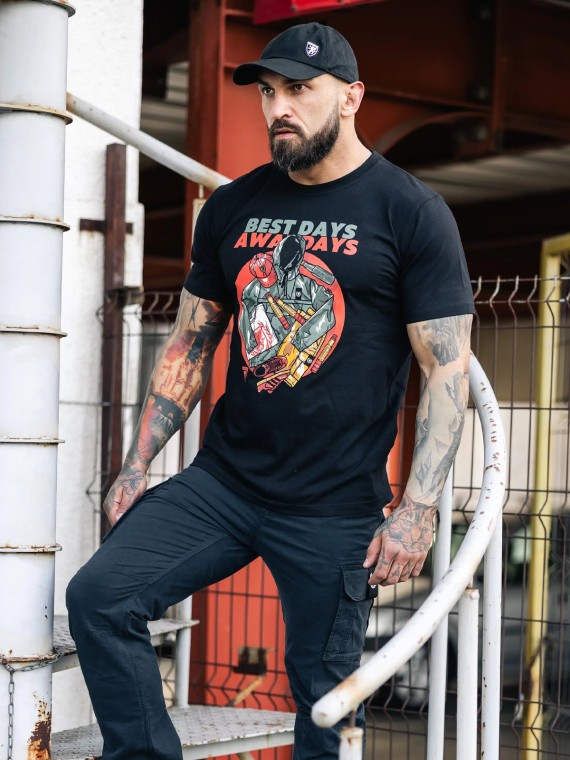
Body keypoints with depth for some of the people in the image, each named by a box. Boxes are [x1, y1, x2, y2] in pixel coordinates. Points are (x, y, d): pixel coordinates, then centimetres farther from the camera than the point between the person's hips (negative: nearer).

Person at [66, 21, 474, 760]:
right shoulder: (232, 209, 9)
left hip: (335, 507, -4)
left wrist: (419, 507, -16)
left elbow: (448, 367, -8)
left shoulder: (411, 213, -5)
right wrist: (137, 465, 10)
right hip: (223, 478, 5)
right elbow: (189, 345, 16)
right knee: (98, 596, -9)